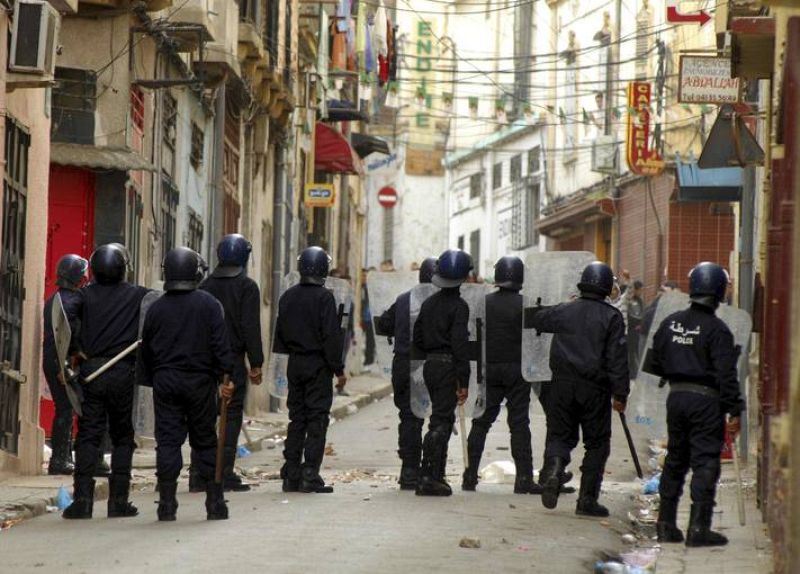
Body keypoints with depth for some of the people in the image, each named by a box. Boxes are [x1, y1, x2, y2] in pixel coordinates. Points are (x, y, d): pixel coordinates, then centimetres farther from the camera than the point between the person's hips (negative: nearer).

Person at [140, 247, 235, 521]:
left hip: (165, 382, 1)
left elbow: (146, 351, 10)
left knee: (167, 440, 2)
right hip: (200, 381, -1)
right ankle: (215, 502, 8)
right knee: (205, 441, 7)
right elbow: (220, 344, -9)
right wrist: (227, 376, -6)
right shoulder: (209, 304, -4)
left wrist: (150, 380, 18)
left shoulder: (156, 308, 4)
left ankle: (167, 503, -4)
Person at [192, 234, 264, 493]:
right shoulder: (246, 287, -5)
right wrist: (256, 364, -6)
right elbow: (250, 327, -10)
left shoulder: (205, 286, 9)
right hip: (233, 358, -5)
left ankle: (198, 474, 5)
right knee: (232, 416, -1)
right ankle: (226, 474, -6)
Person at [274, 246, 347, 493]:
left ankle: (291, 474, 9)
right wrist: (338, 369, -9)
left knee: (296, 419, 11)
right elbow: (331, 336, -14)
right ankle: (310, 475, -8)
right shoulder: (324, 297, -12)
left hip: (294, 363, 6)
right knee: (317, 419, -3)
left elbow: (280, 332, 13)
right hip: (318, 365, -6)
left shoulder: (288, 297, 7)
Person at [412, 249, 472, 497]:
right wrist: (463, 382, -16)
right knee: (440, 422, -7)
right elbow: (460, 344, -17)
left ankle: (438, 475, 19)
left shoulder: (429, 303, 11)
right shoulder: (458, 306, -13)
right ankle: (427, 478, -12)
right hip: (448, 367, -7)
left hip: (430, 365, 7)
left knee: (443, 418, 17)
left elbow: (417, 339, 15)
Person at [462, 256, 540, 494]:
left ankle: (470, 475, 7)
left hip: (488, 369, 3)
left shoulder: (484, 303, 3)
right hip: (516, 369, -3)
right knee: (519, 423, 0)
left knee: (481, 422, 8)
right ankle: (524, 479, -3)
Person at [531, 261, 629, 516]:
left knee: (560, 435, 13)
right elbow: (617, 358, -8)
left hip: (563, 383, 2)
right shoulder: (612, 317, -4)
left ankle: (553, 470, -18)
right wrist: (620, 394, -4)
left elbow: (538, 320, 27)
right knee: (597, 443, 9)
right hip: (595, 389, -2)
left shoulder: (564, 311, 5)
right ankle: (587, 499, 5)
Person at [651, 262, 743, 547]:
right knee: (705, 463, -2)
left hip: (676, 396, 6)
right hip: (706, 399, -6)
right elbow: (726, 374, -15)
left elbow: (656, 364, 11)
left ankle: (666, 523, 20)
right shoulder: (716, 330, -14)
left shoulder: (670, 323, 5)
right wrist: (735, 411, -11)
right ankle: (698, 528, -6)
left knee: (675, 460, 16)